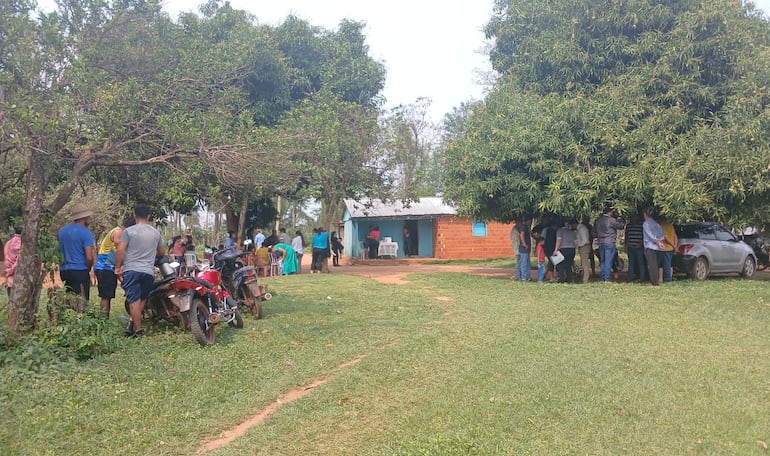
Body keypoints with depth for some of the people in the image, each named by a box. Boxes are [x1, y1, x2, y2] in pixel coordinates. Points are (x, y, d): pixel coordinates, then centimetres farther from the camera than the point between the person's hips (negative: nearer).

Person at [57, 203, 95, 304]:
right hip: (80, 272, -7)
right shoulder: (86, 233, -10)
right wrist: (88, 269, 2)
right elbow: (89, 258, -16)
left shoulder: (61, 231, 11)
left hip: (64, 271, 7)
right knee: (81, 305, -3)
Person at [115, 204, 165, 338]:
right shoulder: (156, 233, 11)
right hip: (149, 272, 3)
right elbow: (162, 252, 20)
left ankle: (138, 330, -3)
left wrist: (118, 267, 2)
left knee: (134, 300, -2)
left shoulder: (128, 231, -2)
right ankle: (133, 323, 5)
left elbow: (120, 250, -8)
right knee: (142, 299, 17)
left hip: (131, 270, -3)